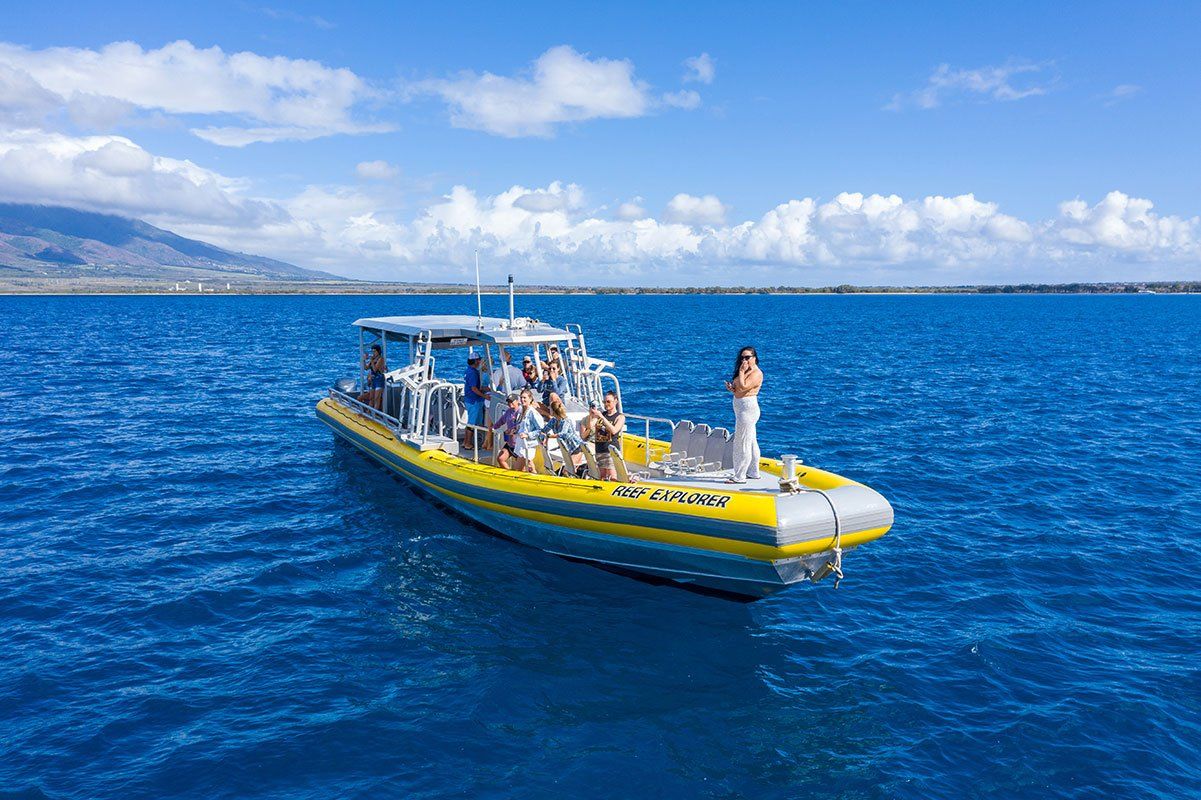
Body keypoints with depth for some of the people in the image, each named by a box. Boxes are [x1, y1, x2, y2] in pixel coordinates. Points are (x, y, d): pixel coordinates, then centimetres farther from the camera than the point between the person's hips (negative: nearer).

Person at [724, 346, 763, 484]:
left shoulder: (756, 373, -14)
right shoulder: (746, 371, 15)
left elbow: (743, 387, -26)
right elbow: (739, 389, 19)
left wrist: (741, 371, -16)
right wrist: (732, 388, -2)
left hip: (747, 408, -10)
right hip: (742, 409, 10)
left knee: (742, 443, -7)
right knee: (751, 442, 17)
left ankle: (739, 476, -2)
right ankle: (753, 472, 26)